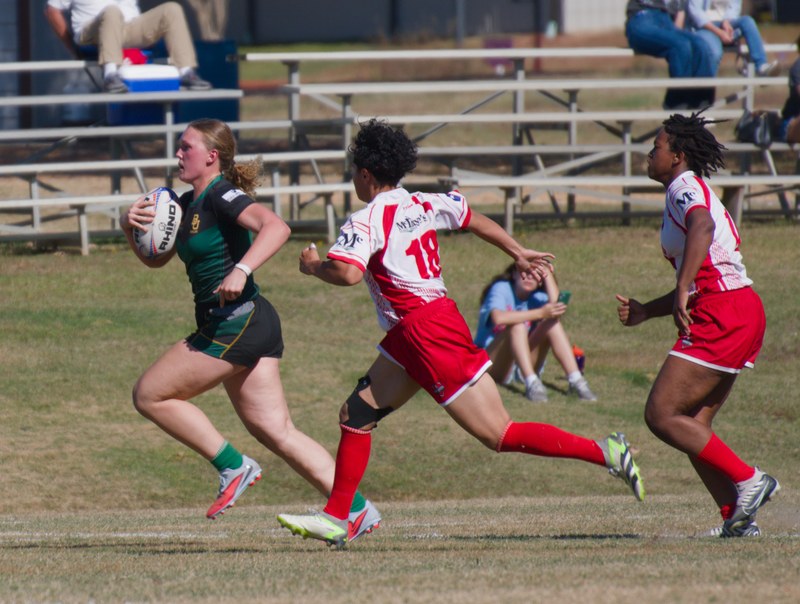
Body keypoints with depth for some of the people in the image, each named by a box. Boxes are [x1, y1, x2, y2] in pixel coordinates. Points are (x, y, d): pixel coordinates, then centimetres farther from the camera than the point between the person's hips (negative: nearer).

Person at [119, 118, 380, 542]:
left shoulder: (221, 197, -12)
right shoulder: (189, 203, 17)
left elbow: (276, 227, -27)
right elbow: (156, 259, 25)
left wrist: (241, 270, -39)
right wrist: (131, 228, 6)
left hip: (237, 323, -10)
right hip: (250, 327, 10)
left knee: (150, 395, -2)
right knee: (275, 431, 6)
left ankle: (232, 466, 0)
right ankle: (357, 510, 2)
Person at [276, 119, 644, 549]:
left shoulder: (366, 222, -13)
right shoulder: (421, 205, 12)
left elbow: (348, 273, -28)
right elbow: (472, 218, 24)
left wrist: (313, 266, -8)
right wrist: (517, 253, 35)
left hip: (426, 333, -10)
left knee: (500, 436, -8)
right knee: (356, 415, 12)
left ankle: (605, 452, -12)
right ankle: (335, 519, 14)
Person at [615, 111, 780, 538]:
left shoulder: (684, 187, -4)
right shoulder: (693, 194, 26)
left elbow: (702, 227, -29)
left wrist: (682, 291, -35)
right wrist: (646, 311, 25)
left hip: (721, 317, -10)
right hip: (741, 311, 10)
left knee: (661, 415, -10)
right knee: (691, 425, 8)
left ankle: (748, 480, -11)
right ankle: (737, 516, 1)